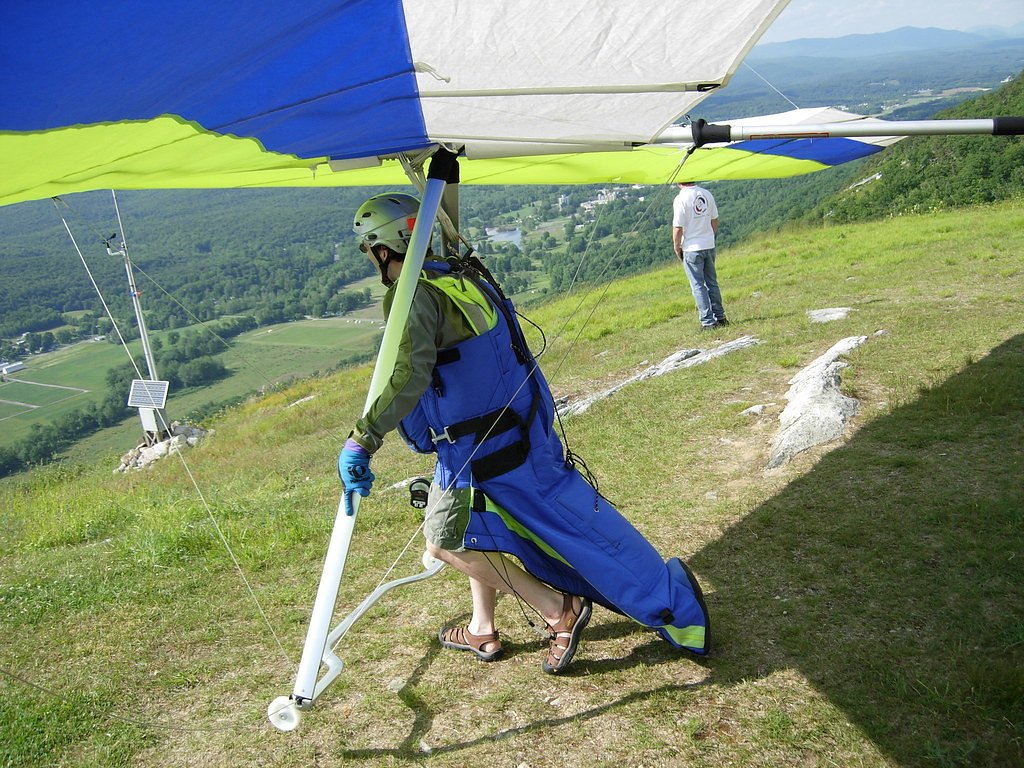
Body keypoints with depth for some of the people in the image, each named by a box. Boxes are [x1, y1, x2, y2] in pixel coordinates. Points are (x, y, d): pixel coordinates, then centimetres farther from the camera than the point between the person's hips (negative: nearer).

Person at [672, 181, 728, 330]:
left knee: (698, 285, 1)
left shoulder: (681, 199, -16)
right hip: (709, 245, 6)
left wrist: (676, 248, -2)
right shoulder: (707, 194, 4)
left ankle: (707, 321, 0)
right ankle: (720, 317, 21)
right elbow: (714, 220, 11)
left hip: (692, 248, -6)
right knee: (712, 282, 16)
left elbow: (678, 228, -15)